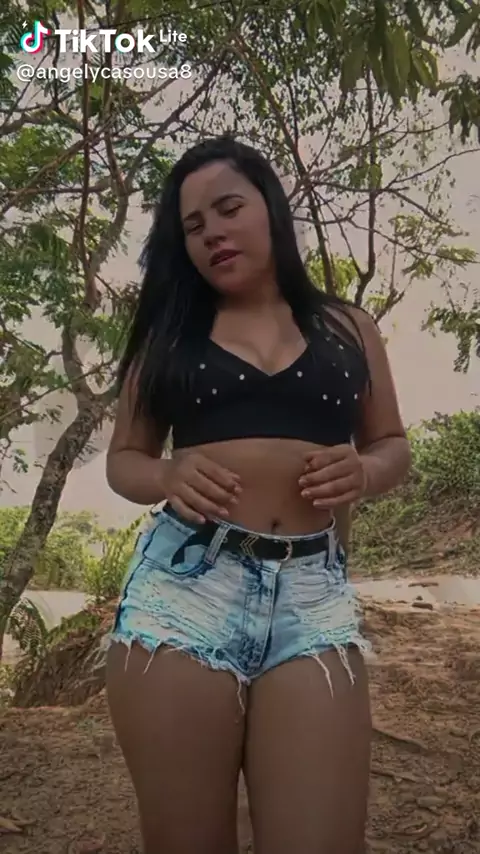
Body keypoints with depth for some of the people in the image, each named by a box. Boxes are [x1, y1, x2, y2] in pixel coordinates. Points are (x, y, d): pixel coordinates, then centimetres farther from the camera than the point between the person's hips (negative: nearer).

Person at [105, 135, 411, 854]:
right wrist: (169, 477, -8)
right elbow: (123, 459, 14)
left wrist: (364, 471, -5)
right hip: (183, 584, 0)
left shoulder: (347, 328, 13)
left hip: (315, 593, 1)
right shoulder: (169, 333, 12)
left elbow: (393, 445, 18)